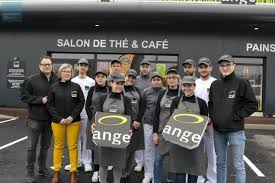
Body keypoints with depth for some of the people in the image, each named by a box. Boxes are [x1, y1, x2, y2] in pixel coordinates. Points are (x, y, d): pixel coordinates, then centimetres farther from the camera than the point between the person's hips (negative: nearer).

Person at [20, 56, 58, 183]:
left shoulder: (57, 81, 1)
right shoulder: (31, 80, -6)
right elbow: (24, 96, -7)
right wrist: (40, 100, -16)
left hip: (50, 119, 3)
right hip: (35, 119, -3)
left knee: (45, 146, 15)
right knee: (31, 146, 5)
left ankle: (42, 168, 32)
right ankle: (30, 172, 19)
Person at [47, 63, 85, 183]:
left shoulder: (76, 87, 0)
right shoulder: (54, 87, 0)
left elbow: (81, 102, 0)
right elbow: (50, 105, -1)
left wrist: (72, 116, -11)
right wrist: (59, 118, -10)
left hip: (73, 122, 0)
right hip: (57, 122, 0)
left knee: (73, 146, 5)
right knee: (58, 146, 10)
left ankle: (74, 172, 16)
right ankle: (56, 172, 22)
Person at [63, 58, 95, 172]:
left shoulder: (91, 82, 2)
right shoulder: (72, 81, 6)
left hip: (87, 114, -2)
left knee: (86, 138, 3)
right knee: (75, 138, 10)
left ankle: (87, 162, 14)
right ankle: (77, 161, 22)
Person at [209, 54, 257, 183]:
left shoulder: (242, 83, -5)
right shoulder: (215, 84, 8)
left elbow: (252, 104, -5)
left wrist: (237, 116, -12)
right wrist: (212, 116, 4)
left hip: (235, 130, -4)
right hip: (218, 131, 4)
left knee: (238, 165, 4)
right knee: (220, 163, 15)